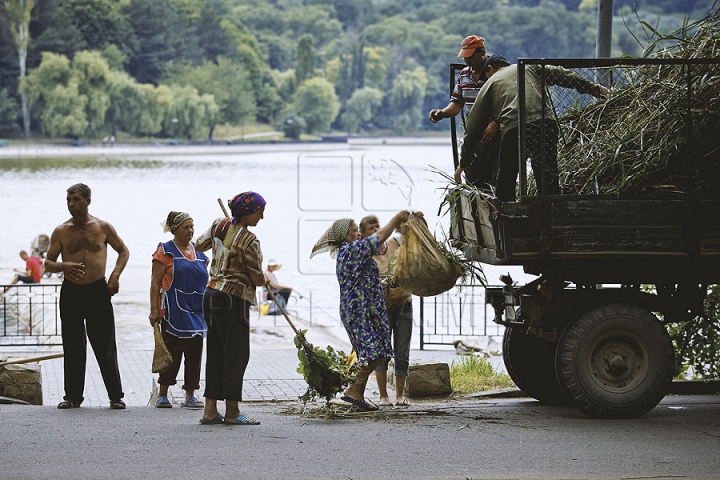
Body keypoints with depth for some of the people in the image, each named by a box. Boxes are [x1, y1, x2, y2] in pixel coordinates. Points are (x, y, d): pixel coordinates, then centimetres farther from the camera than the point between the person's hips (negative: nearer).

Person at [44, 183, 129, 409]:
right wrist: (63, 266, -17)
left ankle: (115, 396, 5)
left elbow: (124, 251, 12)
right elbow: (48, 263, 5)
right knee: (73, 347, 4)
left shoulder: (103, 227, 2)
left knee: (105, 347, -1)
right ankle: (73, 396, 12)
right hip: (71, 292, 1)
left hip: (98, 290, -1)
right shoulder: (61, 232, 3)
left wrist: (115, 275, -3)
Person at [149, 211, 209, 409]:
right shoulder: (165, 251, -1)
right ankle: (162, 395, 4)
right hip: (174, 311, -5)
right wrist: (154, 310, -12)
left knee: (194, 354, 4)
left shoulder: (199, 252, 16)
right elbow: (155, 282, -5)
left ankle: (190, 395, 9)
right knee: (172, 352, -5)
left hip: (197, 311, 5)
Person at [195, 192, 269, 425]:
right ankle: (231, 412, 2)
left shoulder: (219, 225, 5)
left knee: (216, 353, 11)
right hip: (234, 300, -8)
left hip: (211, 295, 8)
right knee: (237, 354, 0)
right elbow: (257, 279, -11)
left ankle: (210, 410, 11)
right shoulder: (249, 240, -16)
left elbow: (200, 246, 23)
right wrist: (266, 279, 12)